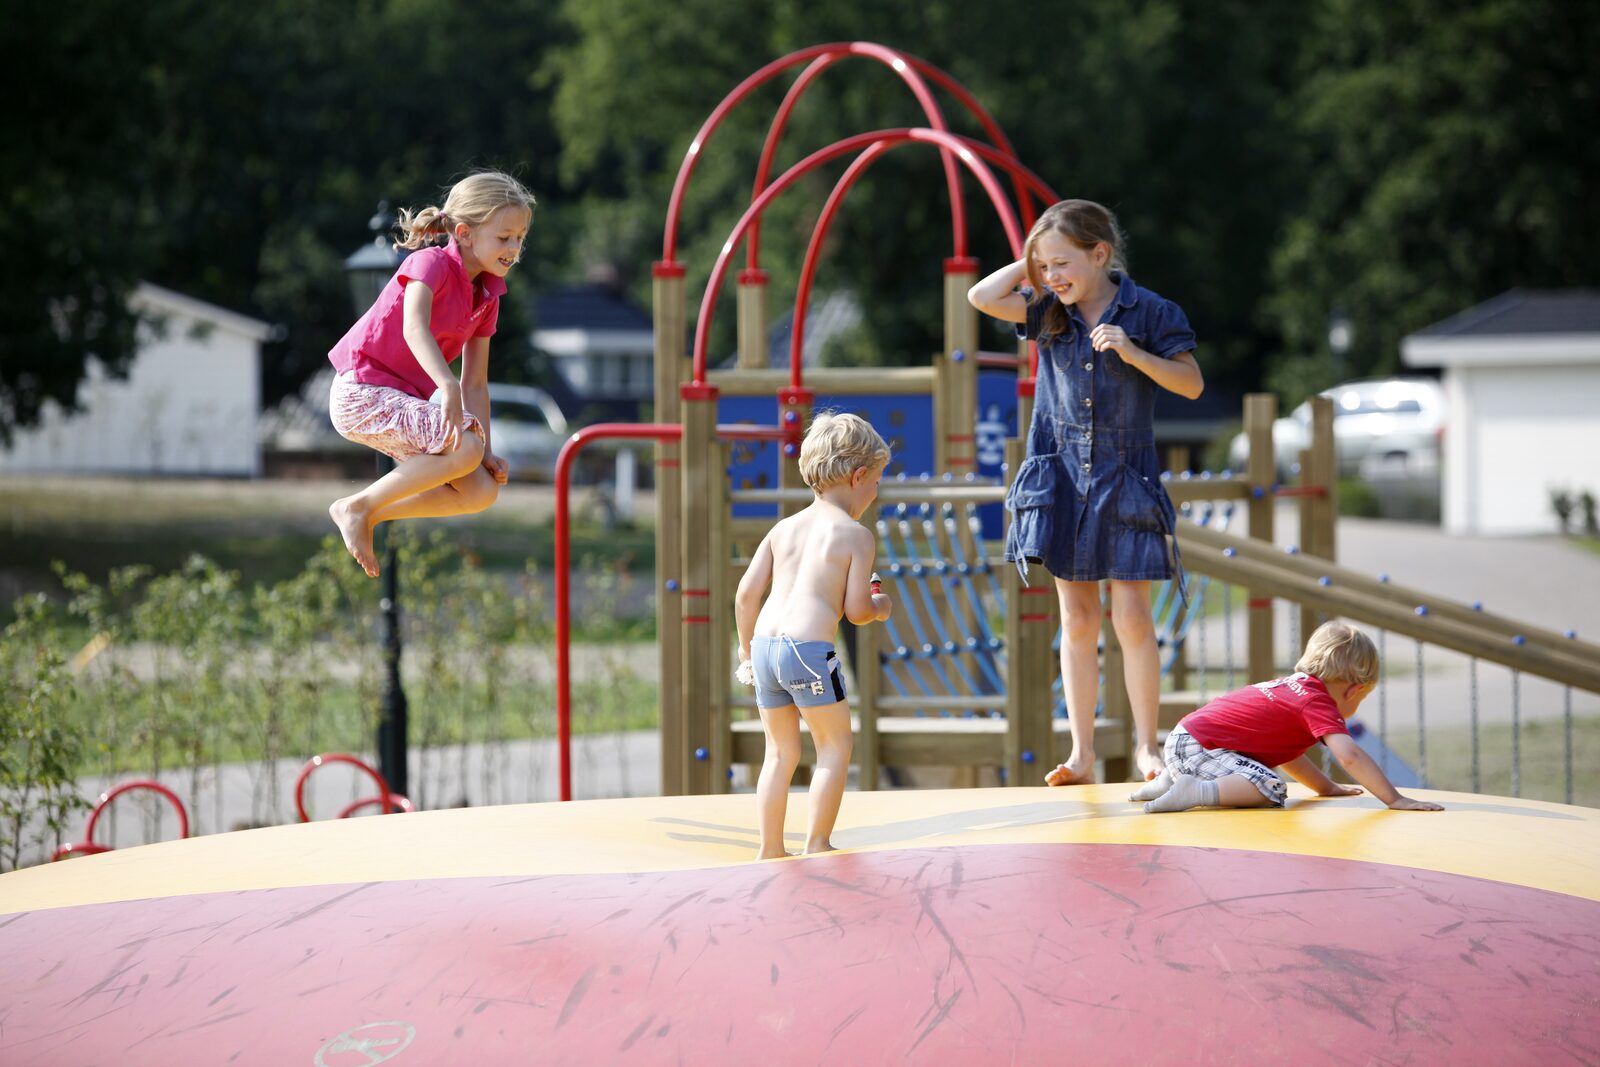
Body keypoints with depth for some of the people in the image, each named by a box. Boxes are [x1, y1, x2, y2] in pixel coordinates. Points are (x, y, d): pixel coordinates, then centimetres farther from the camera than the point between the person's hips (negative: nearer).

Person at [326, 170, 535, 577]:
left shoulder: (488, 295, 9)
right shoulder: (431, 263, -14)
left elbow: (475, 382, 12)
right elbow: (414, 329, -32)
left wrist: (486, 449, 1)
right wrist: (448, 387, -47)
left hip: (403, 402, 8)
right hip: (362, 394, -8)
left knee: (481, 491, -3)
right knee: (464, 450, -27)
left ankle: (372, 514, 9)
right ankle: (357, 507, -13)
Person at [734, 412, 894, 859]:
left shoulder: (784, 529, 16)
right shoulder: (857, 536, 0)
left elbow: (746, 595, 11)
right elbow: (855, 611, -5)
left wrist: (747, 652, 23)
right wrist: (880, 608, 18)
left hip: (765, 644, 6)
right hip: (809, 646, -6)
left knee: (780, 752, 17)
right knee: (835, 745, 9)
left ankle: (771, 849, 18)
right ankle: (817, 844, 6)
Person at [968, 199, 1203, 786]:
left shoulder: (1148, 312, -6)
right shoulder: (1049, 311, 3)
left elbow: (1192, 384, -5)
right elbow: (981, 297, -6)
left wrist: (1133, 352, -18)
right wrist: (1031, 261, -3)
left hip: (1124, 482, -3)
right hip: (1062, 477, 3)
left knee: (1132, 620, -5)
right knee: (1077, 620, 6)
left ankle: (1146, 746, 7)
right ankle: (1082, 752, 10)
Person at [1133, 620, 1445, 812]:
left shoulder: (1293, 684, 18)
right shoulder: (1319, 703, -10)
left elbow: (1285, 752, 30)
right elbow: (1349, 755, -21)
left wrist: (1327, 787, 29)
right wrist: (1395, 799, -20)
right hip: (1197, 746, -10)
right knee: (1270, 789, -26)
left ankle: (1171, 780, 21)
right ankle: (1195, 792, -29)